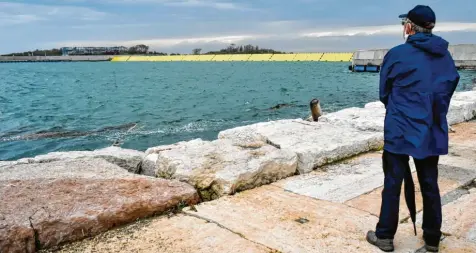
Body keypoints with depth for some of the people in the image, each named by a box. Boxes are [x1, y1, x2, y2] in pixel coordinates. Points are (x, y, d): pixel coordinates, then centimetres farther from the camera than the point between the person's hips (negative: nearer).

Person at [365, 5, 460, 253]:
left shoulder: (397, 54, -10)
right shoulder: (445, 56, 5)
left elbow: (384, 93, 0)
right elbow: (449, 90, 10)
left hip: (400, 131, -4)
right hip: (432, 133, 5)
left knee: (392, 184, 6)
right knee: (430, 185, 13)